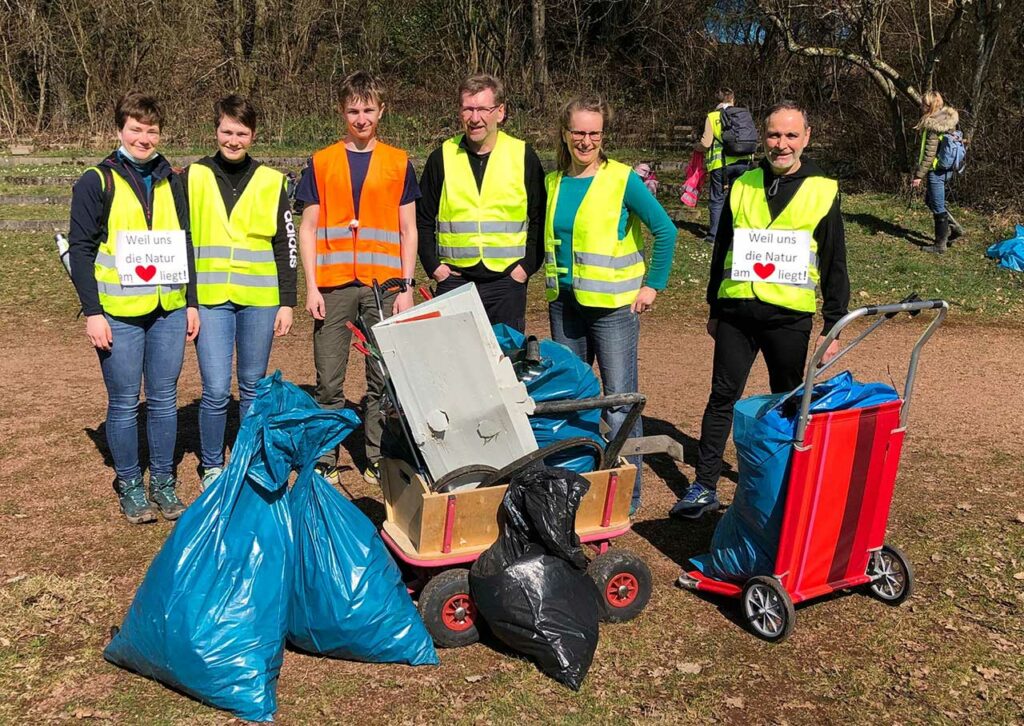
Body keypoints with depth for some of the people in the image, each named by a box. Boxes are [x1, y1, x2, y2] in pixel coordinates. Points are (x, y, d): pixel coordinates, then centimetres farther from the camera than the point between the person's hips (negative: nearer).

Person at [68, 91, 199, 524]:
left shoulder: (171, 183, 12)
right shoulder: (96, 182, -2)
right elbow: (80, 249, -4)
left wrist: (191, 302, 11)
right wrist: (92, 312, -9)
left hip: (169, 311, 4)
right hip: (118, 313, -3)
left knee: (164, 399, 9)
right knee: (124, 403, 4)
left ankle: (163, 481, 22)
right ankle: (129, 485, 19)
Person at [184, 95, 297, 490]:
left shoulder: (271, 182, 6)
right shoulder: (192, 178, 5)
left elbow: (285, 246, 8)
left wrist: (287, 302, 4)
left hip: (260, 300, 1)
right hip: (209, 299, -1)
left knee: (254, 387, 11)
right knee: (216, 390, -5)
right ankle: (212, 466, 15)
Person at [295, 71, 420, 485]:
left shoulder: (399, 163, 9)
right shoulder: (321, 163, 8)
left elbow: (408, 230, 8)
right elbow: (308, 228, 6)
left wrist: (406, 287, 0)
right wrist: (311, 287, -3)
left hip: (384, 285, 0)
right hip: (333, 287, 0)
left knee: (383, 381, 2)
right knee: (329, 383, 2)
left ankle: (378, 461, 13)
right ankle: (325, 462, 13)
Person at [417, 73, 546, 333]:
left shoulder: (523, 157, 3)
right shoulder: (441, 158, 5)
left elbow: (540, 220, 6)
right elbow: (423, 220, 10)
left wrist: (526, 267, -3)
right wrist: (434, 267, 0)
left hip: (507, 282, 0)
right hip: (454, 281, 1)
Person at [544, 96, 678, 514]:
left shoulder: (622, 179, -8)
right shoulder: (554, 182, 8)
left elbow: (665, 231, -6)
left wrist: (653, 285, -7)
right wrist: (553, 276, 15)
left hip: (613, 305, -6)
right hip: (564, 303, 6)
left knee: (619, 400, -3)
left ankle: (626, 492, 9)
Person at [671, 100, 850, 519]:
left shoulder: (823, 191, 1)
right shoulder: (743, 186, 7)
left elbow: (835, 265, 3)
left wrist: (833, 326, 1)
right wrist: (714, 308, 15)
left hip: (790, 316, -2)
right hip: (736, 312, 2)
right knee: (722, 398, 3)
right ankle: (704, 487, 10)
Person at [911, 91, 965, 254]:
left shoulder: (933, 125, -18)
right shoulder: (947, 121, 9)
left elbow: (929, 153, -20)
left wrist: (919, 175, -16)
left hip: (937, 170, -9)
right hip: (947, 168, 9)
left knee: (938, 207, 1)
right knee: (930, 200, 24)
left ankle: (940, 245, 11)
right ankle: (954, 227, 22)